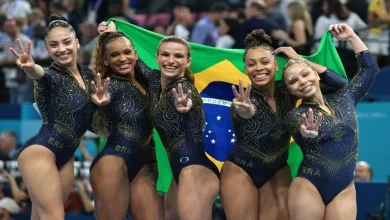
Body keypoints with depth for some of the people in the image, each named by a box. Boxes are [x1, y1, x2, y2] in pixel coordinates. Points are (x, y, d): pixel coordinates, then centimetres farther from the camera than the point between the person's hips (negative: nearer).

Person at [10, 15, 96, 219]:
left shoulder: (87, 74, 9)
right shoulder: (51, 76, -12)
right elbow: (41, 75, -36)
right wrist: (31, 69, -60)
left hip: (65, 156, 7)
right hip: (40, 152, -7)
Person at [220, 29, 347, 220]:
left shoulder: (287, 90, -10)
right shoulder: (244, 100, -22)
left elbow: (338, 83, -12)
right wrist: (246, 113, -73)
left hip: (277, 173, 4)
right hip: (240, 171, -3)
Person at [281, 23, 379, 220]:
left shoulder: (343, 100, 10)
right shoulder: (295, 116, -1)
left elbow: (370, 68, 19)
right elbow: (301, 130, -27)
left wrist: (351, 37, 16)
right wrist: (308, 132, -51)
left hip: (344, 190, 3)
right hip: (309, 188, -3)